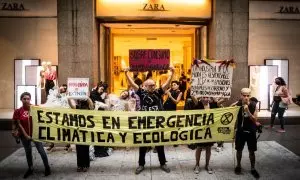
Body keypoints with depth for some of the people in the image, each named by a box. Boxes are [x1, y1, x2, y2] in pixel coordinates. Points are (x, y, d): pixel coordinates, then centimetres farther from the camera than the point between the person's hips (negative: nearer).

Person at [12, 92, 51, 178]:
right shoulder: (18, 111, -6)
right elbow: (19, 124, -6)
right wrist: (25, 135, -11)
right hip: (24, 135, 1)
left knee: (41, 151, 2)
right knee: (28, 152, 16)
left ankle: (47, 167, 17)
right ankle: (30, 169, 33)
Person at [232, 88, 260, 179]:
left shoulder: (253, 106, -13)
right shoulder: (237, 105, -10)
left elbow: (255, 120, -17)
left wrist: (248, 111, -28)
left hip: (251, 131, -1)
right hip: (240, 131, 1)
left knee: (252, 151, 9)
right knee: (239, 150, 14)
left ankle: (253, 169, 25)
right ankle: (238, 166, 33)